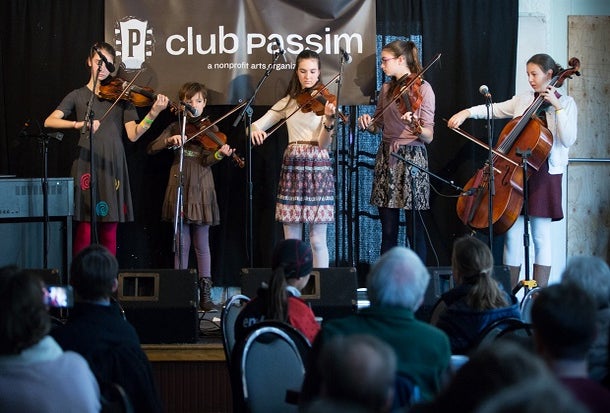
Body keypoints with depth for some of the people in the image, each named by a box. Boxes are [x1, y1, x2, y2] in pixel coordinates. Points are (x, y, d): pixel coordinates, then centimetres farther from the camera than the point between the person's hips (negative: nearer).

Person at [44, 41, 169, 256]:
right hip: (86, 165, -2)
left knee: (110, 232, 1)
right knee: (84, 232, -8)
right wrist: (78, 124, -23)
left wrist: (153, 114, -17)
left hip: (112, 166, 2)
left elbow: (133, 134, 0)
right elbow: (49, 121, -5)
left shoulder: (120, 96, 11)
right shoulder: (78, 96, 9)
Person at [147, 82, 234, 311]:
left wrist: (219, 154, -30)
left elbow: (206, 160, -8)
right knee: (182, 244, 3)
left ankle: (205, 294, 4)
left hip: (200, 189, -1)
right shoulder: (176, 128, 9)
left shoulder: (210, 130, 6)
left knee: (202, 245, 2)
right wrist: (170, 140, -17)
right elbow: (151, 149, 0)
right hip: (179, 187, 1)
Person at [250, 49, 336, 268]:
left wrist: (328, 121, -29)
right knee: (291, 240, 3)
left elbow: (324, 144, -9)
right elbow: (257, 124, 9)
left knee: (317, 240, -5)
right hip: (292, 168, 3)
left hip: (318, 168, -3)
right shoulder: (288, 102, 11)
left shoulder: (324, 100, 0)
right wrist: (254, 130, -15)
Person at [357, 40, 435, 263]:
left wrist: (416, 127, -29)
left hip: (412, 159, -5)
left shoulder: (423, 88, -5)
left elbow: (428, 136, -9)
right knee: (388, 230, 6)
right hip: (386, 158, 5)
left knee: (416, 231, -2)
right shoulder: (386, 89, 12)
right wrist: (368, 123, -1)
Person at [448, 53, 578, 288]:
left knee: (541, 236, -1)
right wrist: (467, 112, 0)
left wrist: (558, 107, -15)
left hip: (544, 174, -4)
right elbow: (495, 109, 15)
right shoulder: (523, 100, 13)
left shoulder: (566, 103, 0)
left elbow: (568, 140, -11)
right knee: (512, 235, 2)